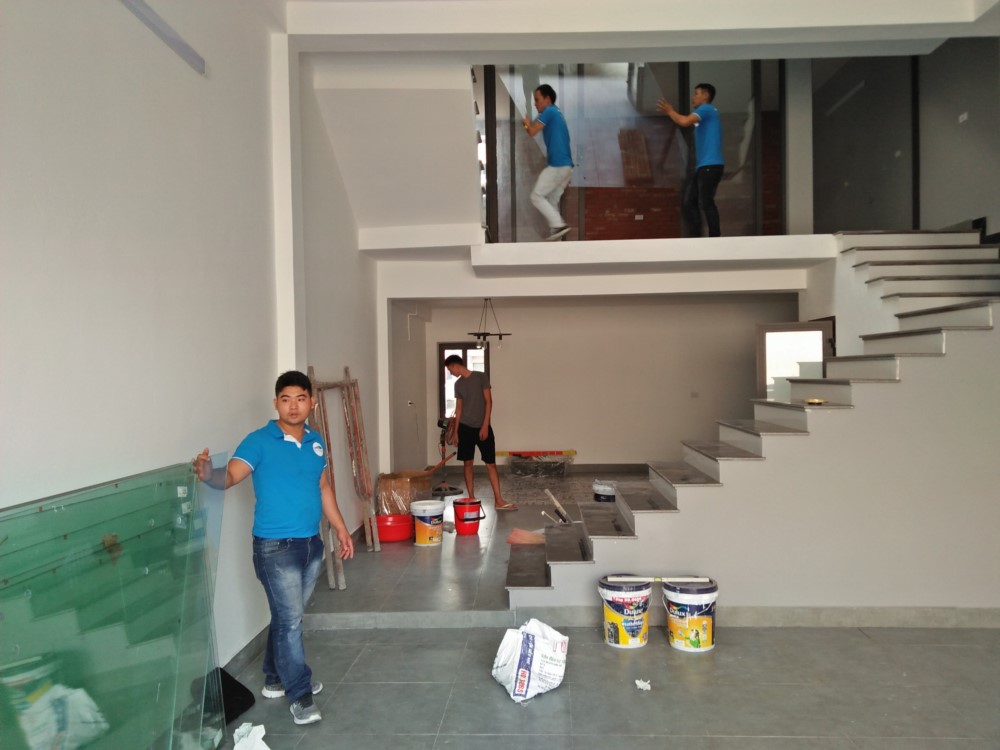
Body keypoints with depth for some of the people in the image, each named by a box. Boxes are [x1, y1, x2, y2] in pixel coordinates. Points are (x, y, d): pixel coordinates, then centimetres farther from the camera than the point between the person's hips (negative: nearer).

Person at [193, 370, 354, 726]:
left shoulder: (316, 443, 6)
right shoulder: (259, 442, -12)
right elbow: (231, 476, -24)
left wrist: (341, 529, 15)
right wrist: (209, 474, -46)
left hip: (311, 543, 6)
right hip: (275, 547, -6)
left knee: (288, 616, 18)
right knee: (289, 619, 0)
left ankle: (276, 679, 36)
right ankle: (300, 693, 15)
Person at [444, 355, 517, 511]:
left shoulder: (481, 377, -6)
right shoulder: (458, 384, 8)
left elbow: (489, 402, -8)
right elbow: (459, 408, 12)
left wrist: (485, 426, -14)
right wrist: (455, 431, 8)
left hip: (483, 427, -3)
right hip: (465, 428, 4)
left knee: (491, 463, -2)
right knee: (468, 463, 4)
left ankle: (498, 500, 0)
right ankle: (472, 499, 12)